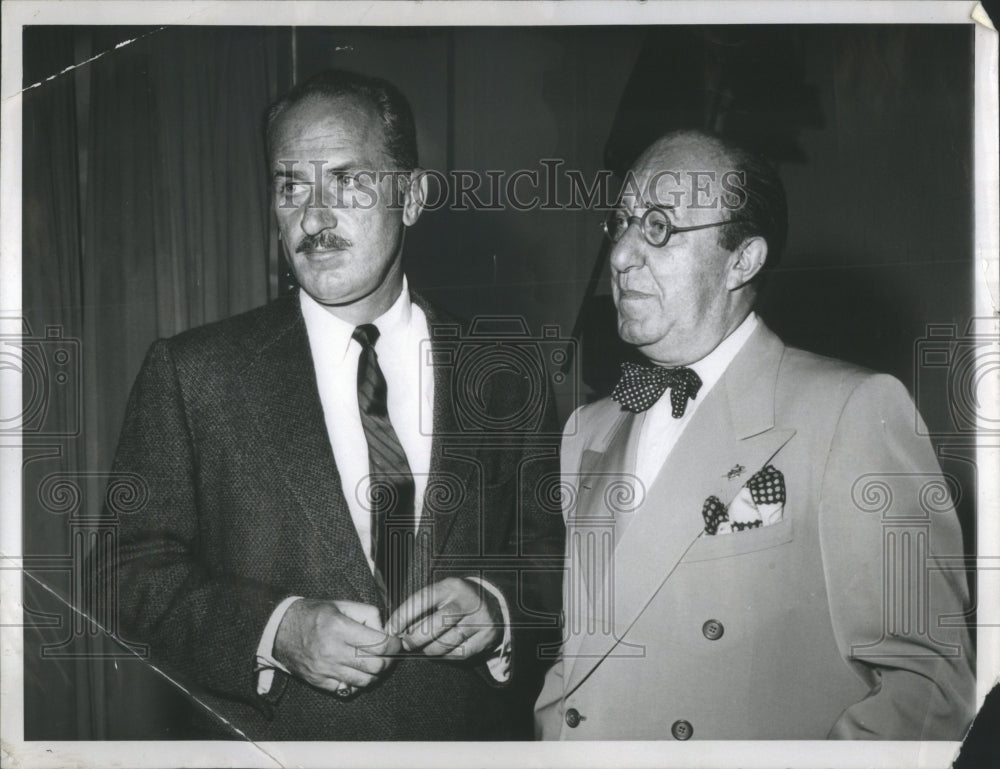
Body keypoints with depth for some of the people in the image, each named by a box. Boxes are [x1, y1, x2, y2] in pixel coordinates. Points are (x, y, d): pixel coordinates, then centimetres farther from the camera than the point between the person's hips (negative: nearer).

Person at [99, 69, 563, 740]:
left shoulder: (502, 377, -3)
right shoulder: (190, 375, -6)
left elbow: (560, 555, 0)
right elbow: (134, 575, -8)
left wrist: (495, 608, -19)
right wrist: (276, 631, -22)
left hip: (474, 739, 1)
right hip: (271, 742, -1)